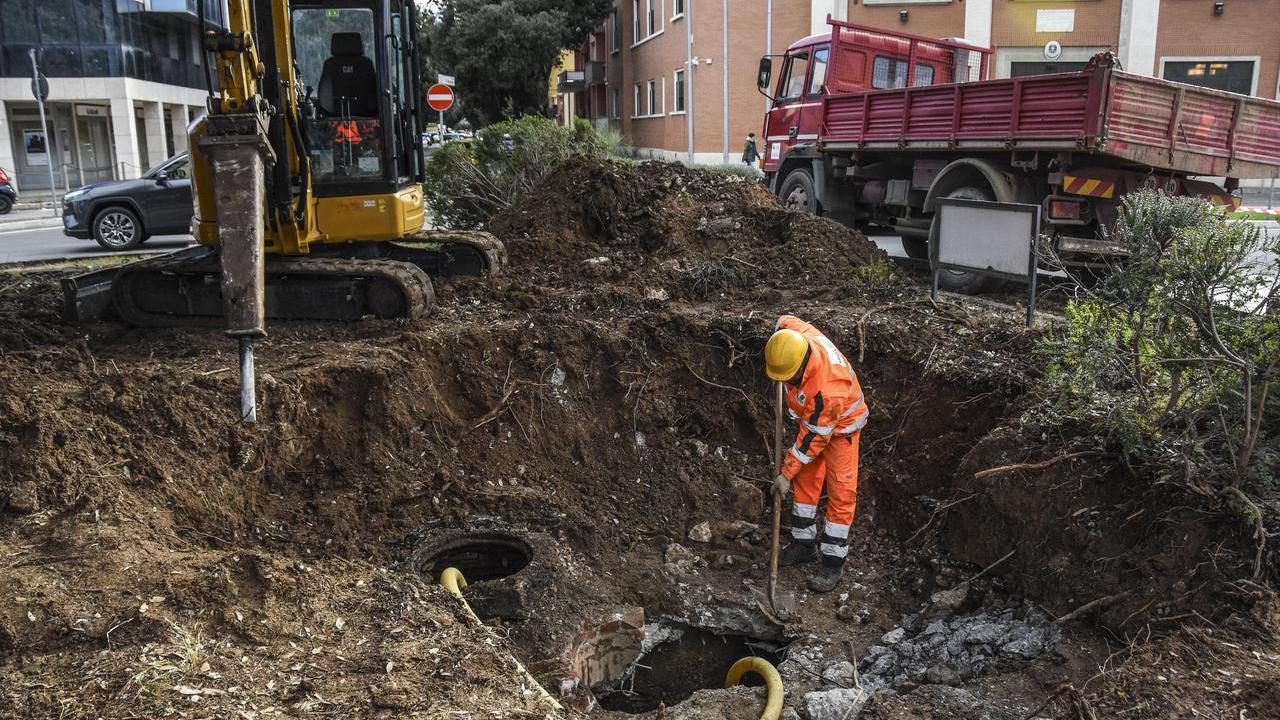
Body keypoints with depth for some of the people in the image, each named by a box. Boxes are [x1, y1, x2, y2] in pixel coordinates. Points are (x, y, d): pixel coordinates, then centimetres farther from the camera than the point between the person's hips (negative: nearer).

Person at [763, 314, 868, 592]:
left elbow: (814, 438, -31)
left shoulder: (826, 389, -43)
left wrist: (787, 473, -21)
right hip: (812, 418, 8)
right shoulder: (794, 335, -26)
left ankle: (833, 564, 2)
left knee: (840, 491, -5)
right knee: (805, 480, 11)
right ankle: (804, 543, 23)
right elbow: (785, 320, 2)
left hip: (841, 425, -7)